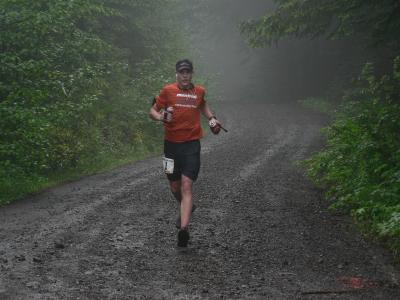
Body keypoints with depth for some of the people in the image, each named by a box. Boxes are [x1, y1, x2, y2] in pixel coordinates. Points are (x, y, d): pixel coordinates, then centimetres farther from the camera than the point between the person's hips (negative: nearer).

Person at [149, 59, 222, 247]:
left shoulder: (199, 91, 7)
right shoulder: (168, 90, -2)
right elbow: (153, 111, 1)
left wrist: (211, 118, 18)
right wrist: (161, 117, -19)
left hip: (192, 145, -1)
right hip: (172, 144, 1)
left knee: (187, 185, -15)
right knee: (175, 186, 11)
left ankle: (184, 228, -25)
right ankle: (187, 208, 44)